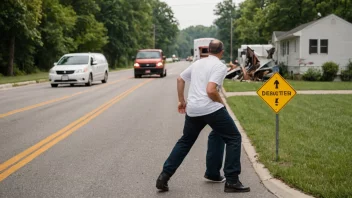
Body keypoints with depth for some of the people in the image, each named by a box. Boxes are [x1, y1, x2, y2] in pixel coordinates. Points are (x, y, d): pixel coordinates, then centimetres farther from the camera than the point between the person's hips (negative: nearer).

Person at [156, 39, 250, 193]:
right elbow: (211, 90, -18)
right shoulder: (220, 66, -6)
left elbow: (180, 79, 25)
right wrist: (221, 102, -1)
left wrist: (182, 101, 33)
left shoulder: (198, 63, 17)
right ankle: (232, 181, 0)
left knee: (185, 142, 21)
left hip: (192, 110, 7)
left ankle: (164, 177, 17)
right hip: (211, 109, -7)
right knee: (234, 138, 5)